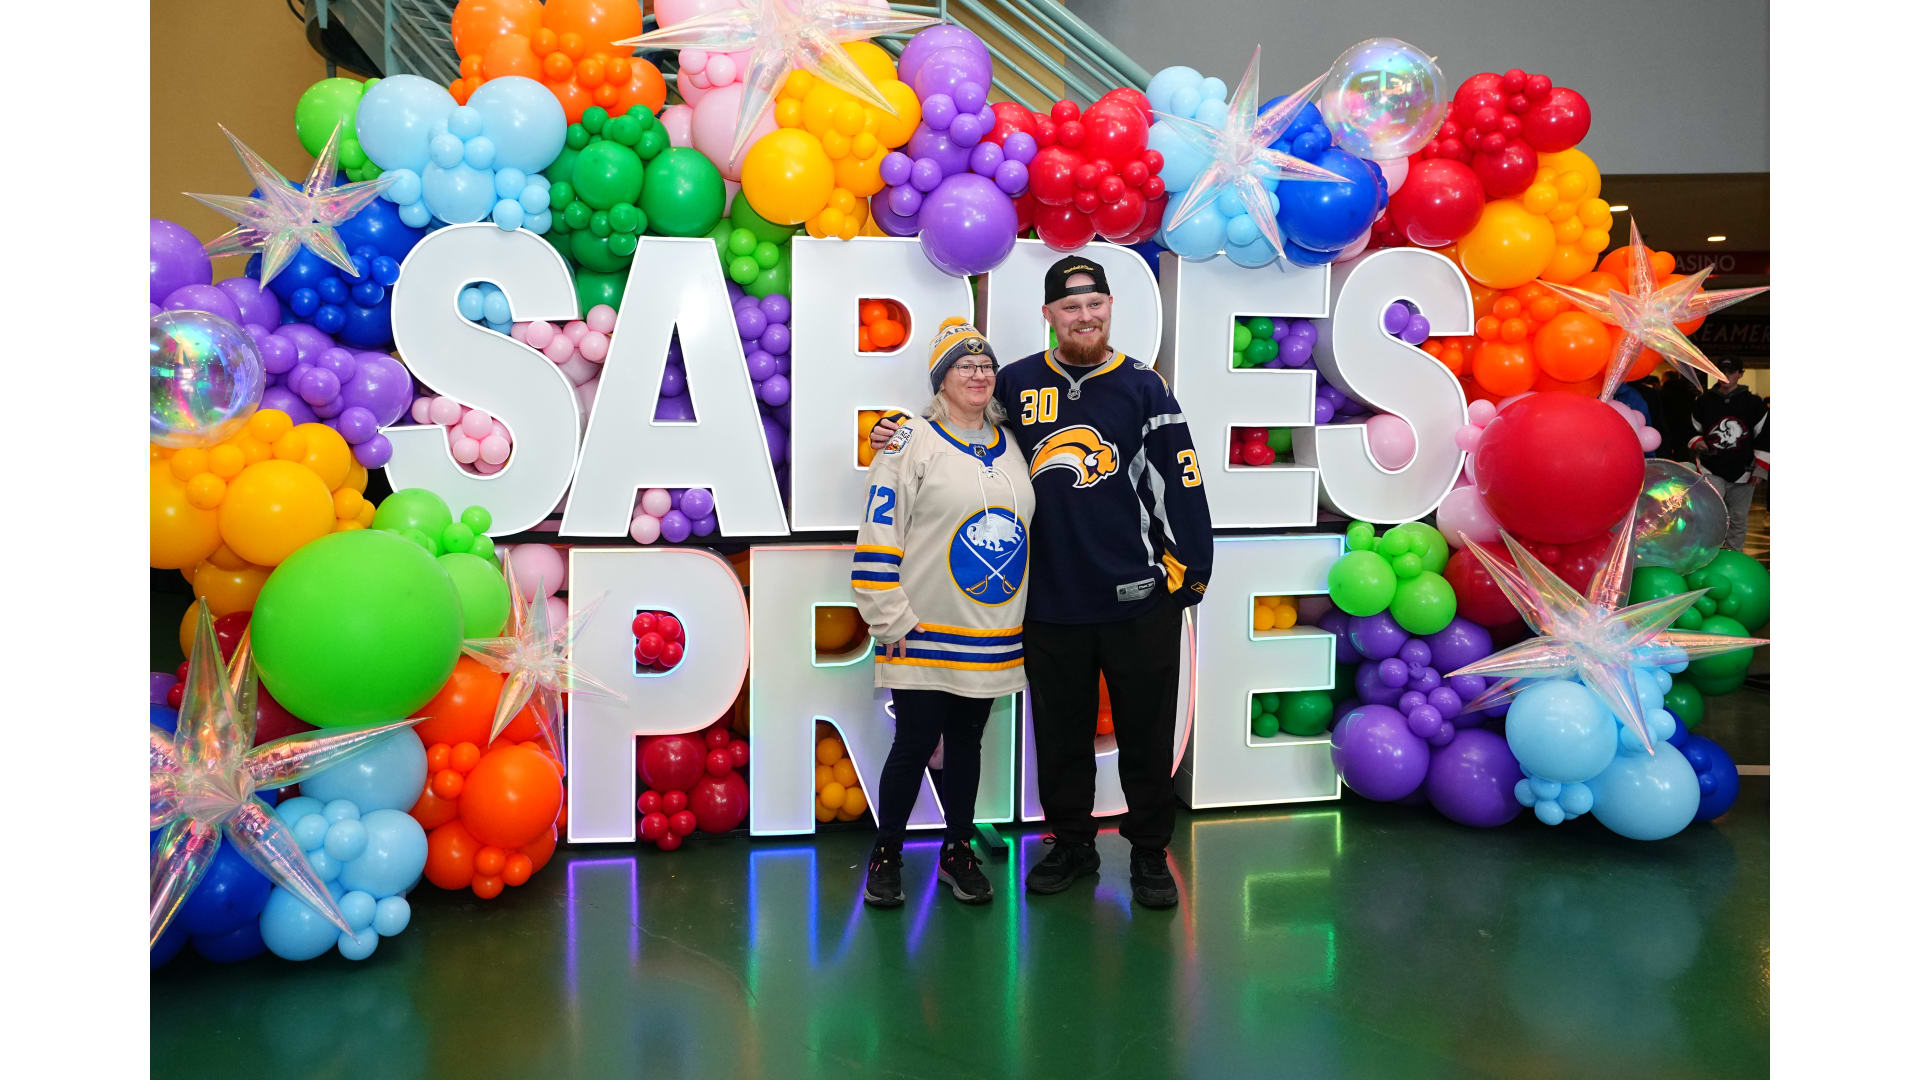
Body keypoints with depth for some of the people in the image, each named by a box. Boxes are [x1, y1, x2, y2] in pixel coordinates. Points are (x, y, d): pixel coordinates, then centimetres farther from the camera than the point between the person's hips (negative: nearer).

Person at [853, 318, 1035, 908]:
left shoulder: (1010, 444, 12)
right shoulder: (913, 443, -6)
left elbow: (1024, 526, 19)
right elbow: (879, 536, -10)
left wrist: (1019, 618, 16)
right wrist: (892, 622, -13)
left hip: (991, 637, 5)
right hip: (925, 638, -5)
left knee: (967, 743, 14)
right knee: (914, 746, 1)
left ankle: (958, 853, 28)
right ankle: (886, 856, 19)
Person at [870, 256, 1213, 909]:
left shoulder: (1143, 385, 0)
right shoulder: (1017, 384, 4)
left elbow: (1181, 482, -1)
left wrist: (1190, 570, -5)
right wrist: (899, 433, 4)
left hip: (1139, 602, -1)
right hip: (1051, 603, 2)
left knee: (1146, 732, 8)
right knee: (1060, 732, 13)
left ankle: (1150, 853, 26)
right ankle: (1071, 843, 32)